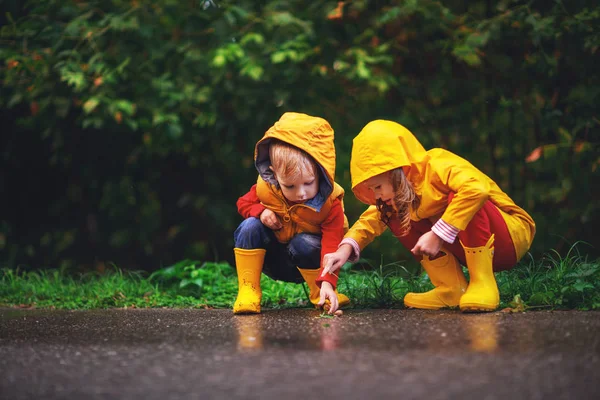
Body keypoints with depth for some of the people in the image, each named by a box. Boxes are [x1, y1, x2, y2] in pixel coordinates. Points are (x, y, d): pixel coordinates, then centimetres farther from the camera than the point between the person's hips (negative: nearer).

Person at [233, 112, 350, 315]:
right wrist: (260, 211, -22)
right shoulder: (265, 187, -18)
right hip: (273, 260, 2)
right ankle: (247, 291, -20)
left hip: (307, 264, -2)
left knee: (305, 243, -36)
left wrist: (327, 282, -51)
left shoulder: (330, 203, -25)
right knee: (250, 226, -25)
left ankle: (319, 294, -10)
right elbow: (244, 203, 3)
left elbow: (332, 245, -35)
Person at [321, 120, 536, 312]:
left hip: (513, 234, -8)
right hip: (469, 246, 8)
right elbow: (370, 221, -3)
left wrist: (438, 235, -40)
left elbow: (476, 188, -43)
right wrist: (345, 249, -22)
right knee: (397, 218, -7)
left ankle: (483, 284, -25)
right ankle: (452, 289, -7)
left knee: (460, 199, -35)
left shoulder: (437, 164, -26)